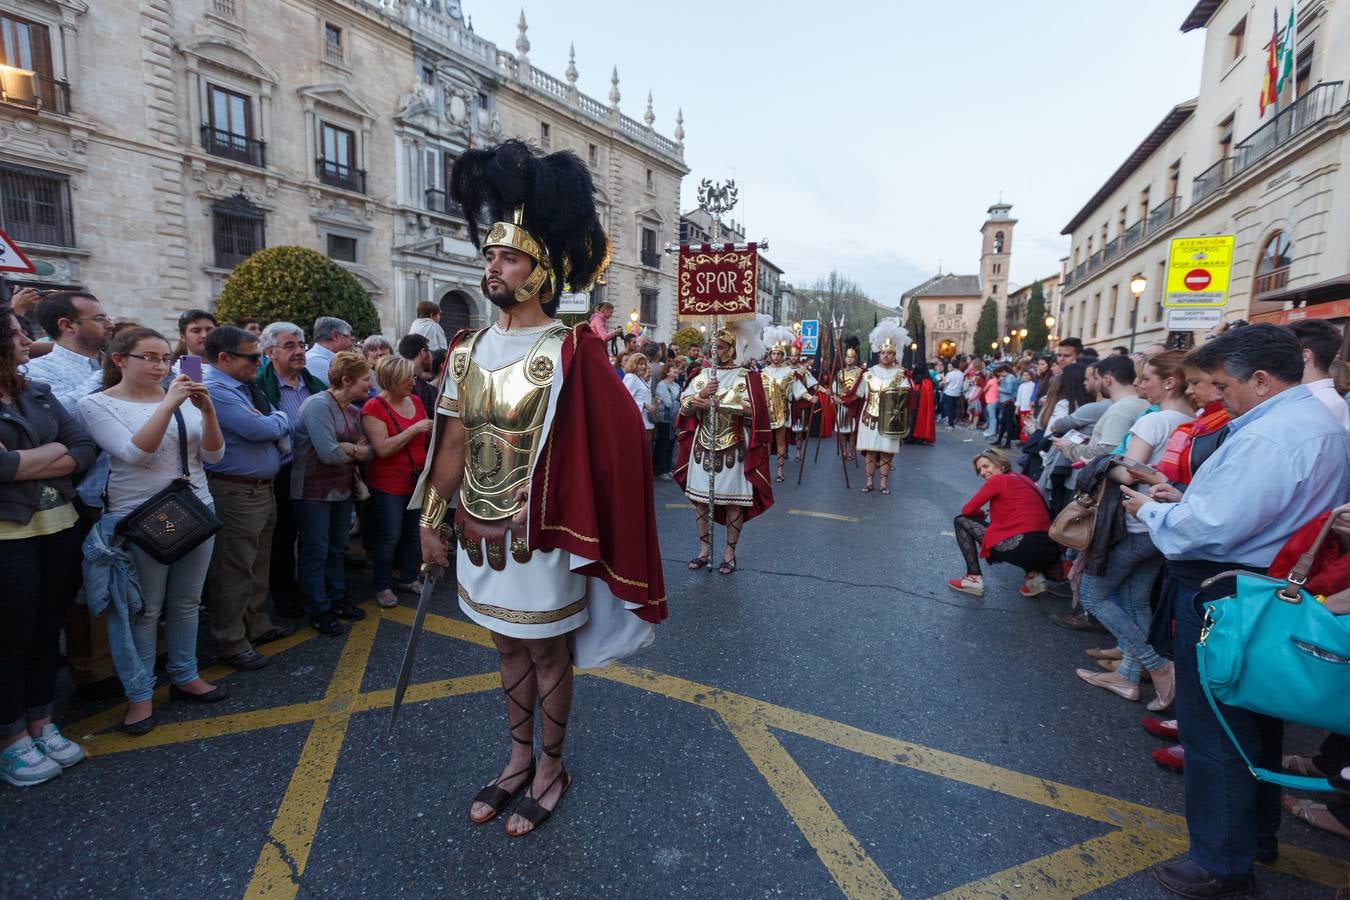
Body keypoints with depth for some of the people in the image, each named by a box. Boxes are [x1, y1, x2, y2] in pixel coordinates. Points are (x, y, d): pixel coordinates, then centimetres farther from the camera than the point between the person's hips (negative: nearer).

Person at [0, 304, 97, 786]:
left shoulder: (40, 393, 8)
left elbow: (86, 450, 1)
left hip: (60, 526, 5)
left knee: (49, 628, 14)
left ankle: (42, 724, 30)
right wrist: (53, 449, -8)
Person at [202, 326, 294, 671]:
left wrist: (268, 424, -12)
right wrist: (279, 419, -3)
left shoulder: (249, 386, 13)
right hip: (235, 493, -9)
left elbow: (281, 430, 11)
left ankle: (258, 626, 34)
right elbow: (258, 428, -24)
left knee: (259, 564, 19)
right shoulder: (213, 389, -16)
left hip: (264, 488, 9)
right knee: (234, 570, 2)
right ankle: (231, 643, 16)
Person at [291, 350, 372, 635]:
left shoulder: (353, 411, 7)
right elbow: (329, 453, -26)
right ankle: (318, 610, 17)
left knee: (337, 548, 18)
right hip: (314, 491, -8)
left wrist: (347, 450, -17)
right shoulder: (318, 405, -18)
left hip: (342, 489, 8)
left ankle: (337, 599, 32)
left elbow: (368, 449, 1)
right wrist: (355, 450, -9)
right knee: (316, 551, 4)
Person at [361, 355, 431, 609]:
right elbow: (383, 449, -22)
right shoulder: (374, 408, -13)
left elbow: (426, 439, 16)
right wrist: (413, 429, -23)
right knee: (389, 537, 3)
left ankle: (409, 578, 30)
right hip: (389, 484, -6)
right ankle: (383, 586, 20)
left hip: (418, 480, 6)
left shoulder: (415, 401, 6)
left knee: (415, 532, 13)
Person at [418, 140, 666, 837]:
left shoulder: (571, 351, -15)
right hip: (478, 537, 6)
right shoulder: (468, 351, 4)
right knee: (510, 649, 21)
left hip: (537, 539, -6)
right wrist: (431, 522, 6)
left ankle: (552, 770, 35)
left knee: (548, 654, 12)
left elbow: (606, 447, -16)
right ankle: (518, 760, 41)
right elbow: (452, 444, 7)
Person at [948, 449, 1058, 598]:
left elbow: (967, 510, 4)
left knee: (961, 521, 8)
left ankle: (974, 579, 5)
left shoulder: (997, 480, 1)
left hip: (1023, 547, -7)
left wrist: (981, 513, 24)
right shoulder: (1023, 479, 22)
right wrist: (991, 513, 24)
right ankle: (1034, 575, 16)